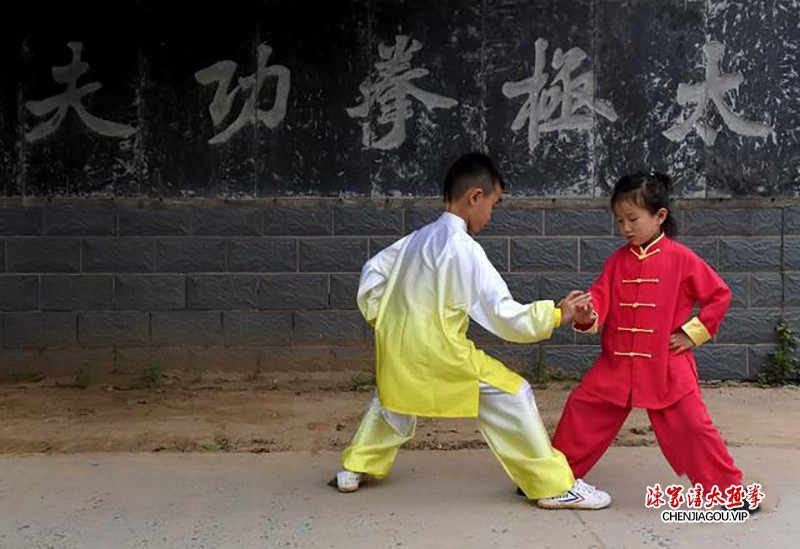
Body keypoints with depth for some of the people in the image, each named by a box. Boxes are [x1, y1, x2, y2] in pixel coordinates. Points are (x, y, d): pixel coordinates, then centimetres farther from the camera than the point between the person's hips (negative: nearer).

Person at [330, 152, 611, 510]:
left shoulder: (417, 239, 10)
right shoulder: (465, 249, -15)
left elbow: (372, 272, 20)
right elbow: (503, 315, -16)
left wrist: (380, 317, 25)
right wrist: (556, 316, -8)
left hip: (397, 350, 8)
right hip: (438, 353, -8)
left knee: (393, 399, 35)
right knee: (511, 396, -3)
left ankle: (354, 469, 41)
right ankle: (555, 486, -1)